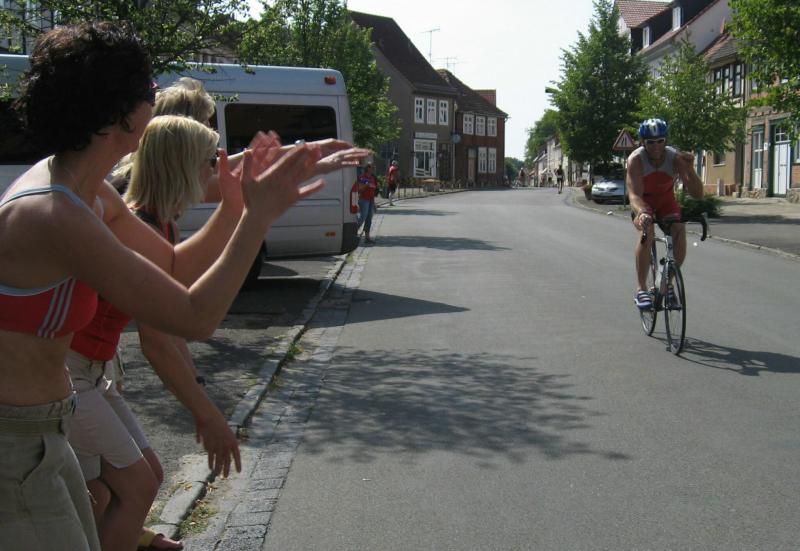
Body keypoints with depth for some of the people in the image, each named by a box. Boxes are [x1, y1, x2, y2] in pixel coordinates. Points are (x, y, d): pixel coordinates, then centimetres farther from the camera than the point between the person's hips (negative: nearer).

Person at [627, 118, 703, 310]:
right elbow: (634, 194, -39)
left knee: (680, 231, -26)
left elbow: (697, 194, -27)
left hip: (666, 202, 2)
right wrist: (641, 213, -61)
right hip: (643, 203, -2)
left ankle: (668, 283, -9)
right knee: (647, 232, -33)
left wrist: (690, 169, -44)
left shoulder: (675, 157, -23)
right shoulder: (636, 160, -27)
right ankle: (641, 289, -29)